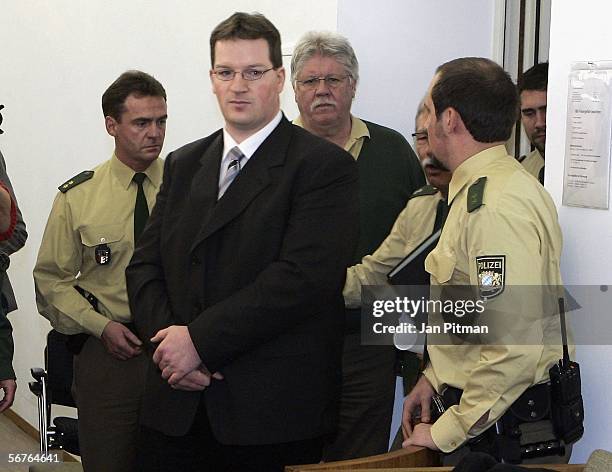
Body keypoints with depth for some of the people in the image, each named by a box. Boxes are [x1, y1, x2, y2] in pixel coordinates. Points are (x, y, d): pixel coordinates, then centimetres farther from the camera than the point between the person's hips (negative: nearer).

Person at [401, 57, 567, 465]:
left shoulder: (496, 208, -23)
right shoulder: (476, 191, 12)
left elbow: (514, 348, -28)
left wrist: (445, 433, -20)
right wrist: (435, 377, 13)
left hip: (499, 431, -9)